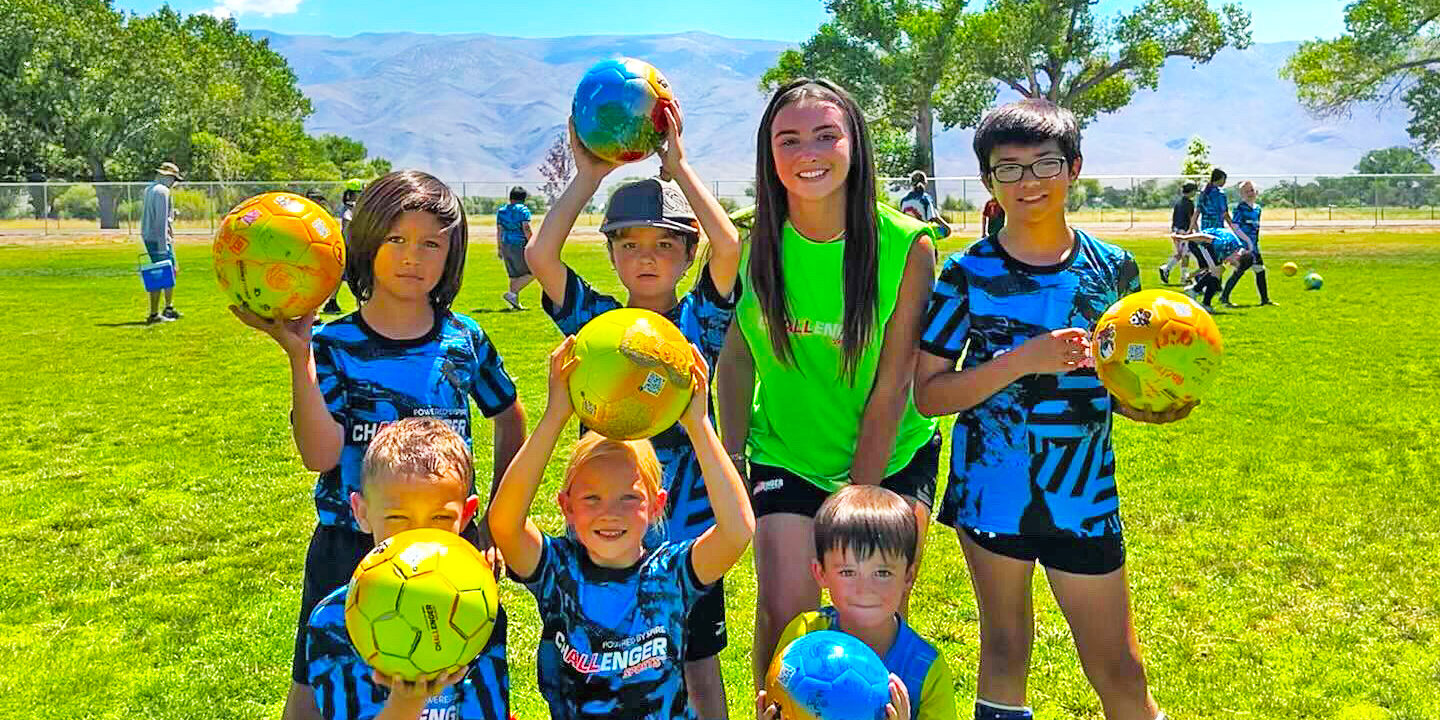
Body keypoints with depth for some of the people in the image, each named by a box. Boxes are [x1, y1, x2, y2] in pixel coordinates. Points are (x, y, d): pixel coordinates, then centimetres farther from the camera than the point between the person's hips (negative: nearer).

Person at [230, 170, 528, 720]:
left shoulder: (465, 340, -1)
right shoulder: (332, 345, -6)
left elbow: (511, 420, 14)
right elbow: (320, 455, -18)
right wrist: (298, 353, -25)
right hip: (347, 551, -1)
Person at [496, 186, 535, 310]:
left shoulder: (501, 210, 13)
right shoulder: (523, 209, -6)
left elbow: (499, 230, 12)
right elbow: (526, 229, -15)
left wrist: (499, 248, 16)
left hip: (505, 245, 7)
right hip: (520, 244, -7)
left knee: (514, 275, 13)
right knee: (532, 272, 0)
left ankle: (515, 302, 11)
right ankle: (512, 293, -11)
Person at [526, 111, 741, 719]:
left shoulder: (700, 320, -3)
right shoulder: (595, 321, -1)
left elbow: (729, 244, -20)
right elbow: (539, 255, -15)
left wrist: (678, 166, -15)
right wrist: (588, 176, -11)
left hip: (689, 519, -1)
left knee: (699, 656, 15)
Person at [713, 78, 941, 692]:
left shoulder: (907, 245, -19)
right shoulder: (750, 242, -14)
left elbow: (889, 392, -15)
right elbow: (736, 358, -1)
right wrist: (732, 464, -2)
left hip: (893, 458, 0)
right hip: (785, 453, 1)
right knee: (784, 617, -5)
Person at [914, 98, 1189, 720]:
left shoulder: (1112, 268, 1)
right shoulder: (967, 272, -6)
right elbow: (928, 394, -9)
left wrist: (1157, 407, -11)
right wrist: (1023, 360, -21)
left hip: (1085, 494, 2)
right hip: (993, 488, -1)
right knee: (1004, 653, 13)